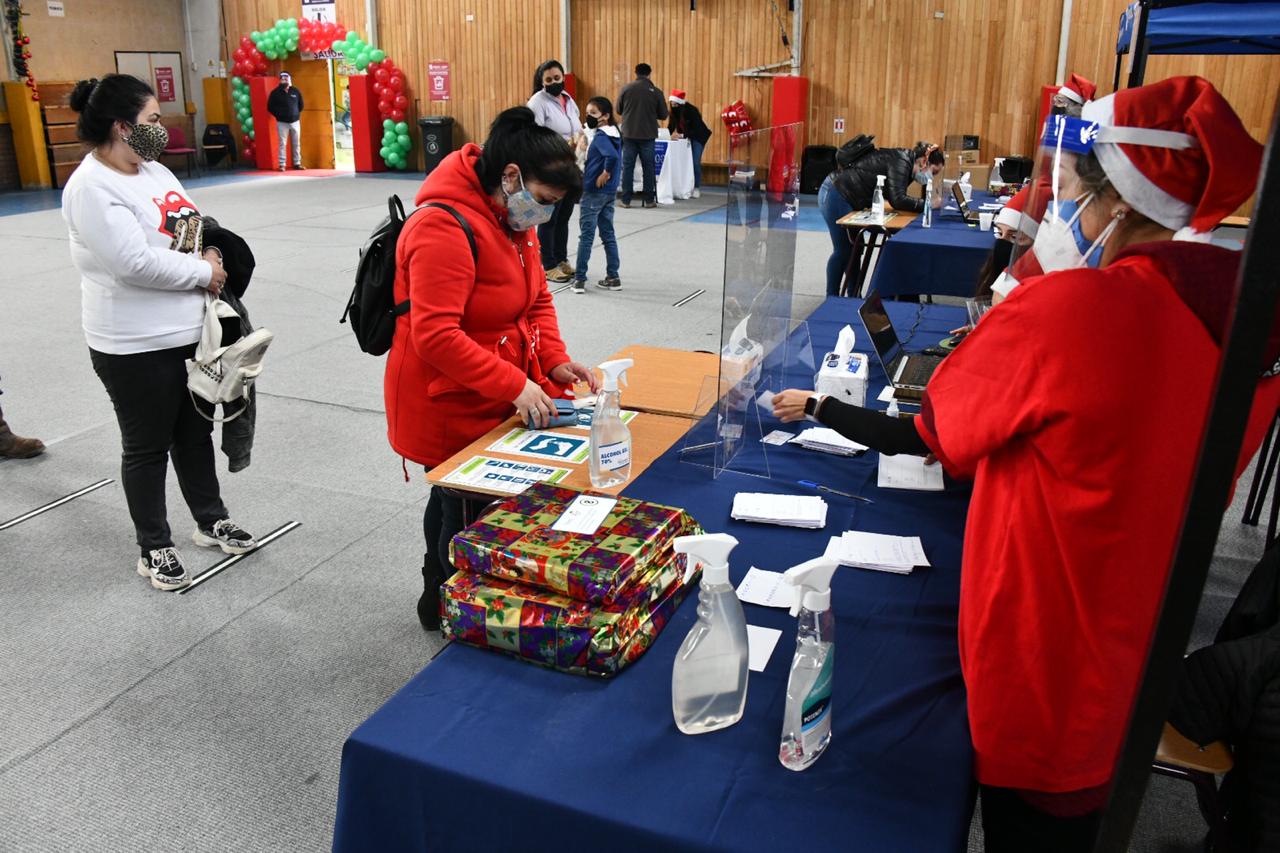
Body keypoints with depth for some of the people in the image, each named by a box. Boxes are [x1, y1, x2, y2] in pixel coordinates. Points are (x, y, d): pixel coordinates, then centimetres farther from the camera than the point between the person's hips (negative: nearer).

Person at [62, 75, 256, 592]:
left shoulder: (154, 171, 9)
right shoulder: (92, 187, -18)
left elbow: (198, 226, 16)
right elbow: (135, 262, -26)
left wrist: (212, 258, -6)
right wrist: (204, 272, -14)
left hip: (191, 332, 8)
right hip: (136, 348, -8)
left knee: (197, 432, 20)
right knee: (148, 447, 8)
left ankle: (211, 521, 38)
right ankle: (154, 548, 24)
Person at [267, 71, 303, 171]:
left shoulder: (296, 91, 4)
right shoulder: (275, 92, -4)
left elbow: (301, 105, 16)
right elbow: (270, 107, 1)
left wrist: (296, 114, 10)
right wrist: (279, 115, 0)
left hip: (295, 121, 3)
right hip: (282, 123, -3)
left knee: (296, 143, 5)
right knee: (282, 144, -4)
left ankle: (297, 163, 14)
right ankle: (282, 165, -2)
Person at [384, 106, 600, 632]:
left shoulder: (515, 219, 4)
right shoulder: (445, 228, -26)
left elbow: (537, 300, 11)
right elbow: (436, 336, -31)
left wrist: (555, 361, -5)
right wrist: (514, 385, -31)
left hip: (497, 404, 10)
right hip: (450, 408, -9)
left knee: (451, 503, 25)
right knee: (467, 515, 3)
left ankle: (438, 602, 46)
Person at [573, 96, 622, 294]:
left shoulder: (600, 136, -17)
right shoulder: (614, 134, 9)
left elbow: (612, 156, -34)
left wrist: (605, 174, -21)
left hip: (594, 191, -8)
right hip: (609, 192, 8)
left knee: (586, 235, -2)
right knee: (608, 234, 12)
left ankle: (579, 279, 1)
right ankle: (613, 277, 15)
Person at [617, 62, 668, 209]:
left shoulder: (626, 88, -4)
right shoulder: (656, 91, -5)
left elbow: (618, 110, 5)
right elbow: (663, 114, 1)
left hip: (629, 133, 1)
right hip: (648, 135, 0)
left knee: (628, 166, 6)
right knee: (648, 167, 8)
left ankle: (626, 200, 6)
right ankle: (649, 200, 10)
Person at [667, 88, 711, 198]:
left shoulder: (691, 110, -28)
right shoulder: (674, 111, -11)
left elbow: (696, 129, -30)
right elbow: (671, 125, -8)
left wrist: (682, 135, -40)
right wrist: (670, 134, -29)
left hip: (698, 136, -5)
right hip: (684, 136, 5)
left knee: (695, 162, -11)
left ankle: (697, 188, -4)